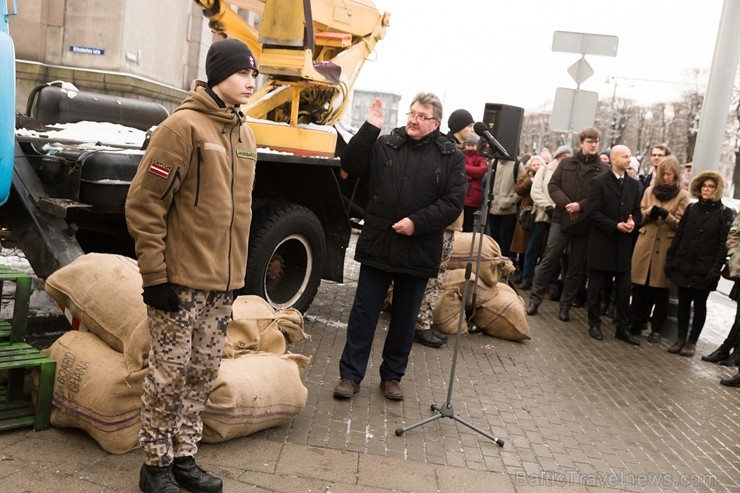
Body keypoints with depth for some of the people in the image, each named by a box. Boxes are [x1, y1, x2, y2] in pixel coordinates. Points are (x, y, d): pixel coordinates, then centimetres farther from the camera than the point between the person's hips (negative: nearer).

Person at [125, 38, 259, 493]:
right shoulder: (184, 126, -12)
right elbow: (143, 204, -14)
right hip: (181, 281, -7)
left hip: (223, 284, 7)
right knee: (170, 374, 3)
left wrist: (237, 270, 16)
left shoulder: (245, 134, 12)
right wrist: (155, 276, -16)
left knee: (203, 374, 13)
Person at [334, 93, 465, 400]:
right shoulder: (384, 145, 5)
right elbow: (350, 165, -3)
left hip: (419, 253, 0)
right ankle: (350, 375, 18)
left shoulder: (450, 157, 1)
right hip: (377, 246, 1)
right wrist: (369, 128, -10)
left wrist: (417, 222, -16)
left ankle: (392, 376, 28)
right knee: (363, 314, 7)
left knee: (404, 319, 12)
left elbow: (453, 203, -6)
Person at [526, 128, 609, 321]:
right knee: (548, 261, 3)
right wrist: (566, 204, -13)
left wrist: (580, 206, -20)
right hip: (561, 219, 1)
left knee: (576, 268, 7)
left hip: (585, 224, -1)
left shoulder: (604, 170, -1)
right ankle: (534, 299, 12)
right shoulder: (566, 163, 7)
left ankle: (565, 306, 17)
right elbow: (552, 185, 2)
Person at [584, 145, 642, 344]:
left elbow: (637, 211, 14)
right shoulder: (599, 182, -5)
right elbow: (592, 212, -11)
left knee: (624, 288, 6)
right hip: (602, 243, -4)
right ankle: (594, 324, 17)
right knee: (596, 286, 6)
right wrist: (616, 225, -17)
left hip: (624, 244, 4)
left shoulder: (633, 184, 11)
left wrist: (633, 222, -8)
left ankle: (623, 327, 13)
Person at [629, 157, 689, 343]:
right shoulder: (650, 191, 11)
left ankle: (657, 328, 13)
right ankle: (636, 324, 14)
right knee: (640, 288, 3)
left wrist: (665, 215, -22)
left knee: (661, 290, 3)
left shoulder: (682, 195, 1)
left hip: (666, 248, -2)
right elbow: (640, 218, 11)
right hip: (645, 244, 3)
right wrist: (649, 213, -10)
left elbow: (680, 224, -5)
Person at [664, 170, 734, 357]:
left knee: (699, 304, 6)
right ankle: (681, 338, 17)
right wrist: (670, 259, 3)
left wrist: (716, 269, -15)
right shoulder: (691, 209, 10)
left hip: (704, 269, -3)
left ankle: (692, 341, 14)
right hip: (683, 265, 3)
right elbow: (678, 236, 9)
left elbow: (723, 244, -7)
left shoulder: (725, 214, -2)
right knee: (683, 302, 8)